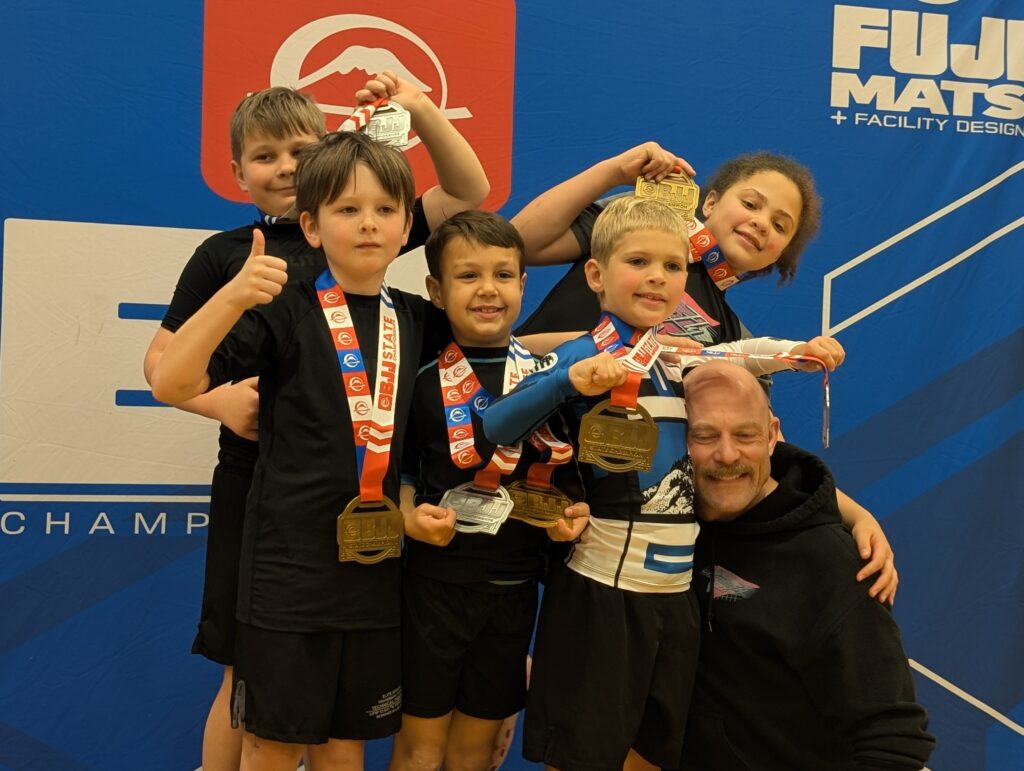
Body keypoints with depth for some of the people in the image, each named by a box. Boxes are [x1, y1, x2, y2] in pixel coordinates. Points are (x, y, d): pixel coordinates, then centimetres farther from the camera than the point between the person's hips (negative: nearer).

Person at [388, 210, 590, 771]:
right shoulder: (423, 382, -5)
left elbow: (569, 471, 9)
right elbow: (397, 472, 1)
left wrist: (574, 512, -10)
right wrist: (411, 514, -18)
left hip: (514, 583, 2)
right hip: (436, 578, -2)